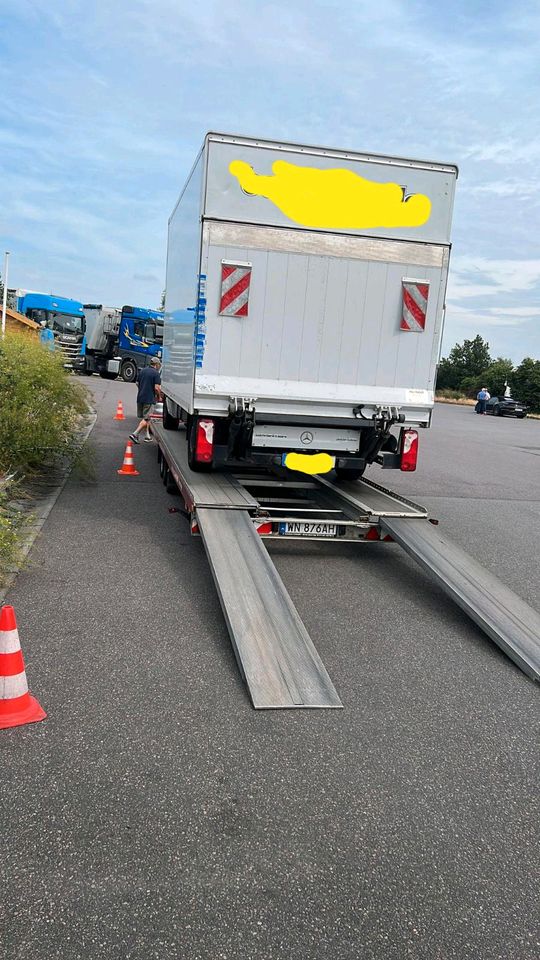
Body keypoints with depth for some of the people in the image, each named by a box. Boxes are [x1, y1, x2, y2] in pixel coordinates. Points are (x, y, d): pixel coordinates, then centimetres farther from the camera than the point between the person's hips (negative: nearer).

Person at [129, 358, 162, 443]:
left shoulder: (142, 371, 10)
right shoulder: (156, 373, -10)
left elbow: (137, 383, 16)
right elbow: (156, 388, -16)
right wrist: (159, 397, 0)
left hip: (140, 397, 7)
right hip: (149, 399, -7)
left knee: (146, 417, 17)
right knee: (146, 419, -3)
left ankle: (147, 436, 21)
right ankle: (135, 434, -14)